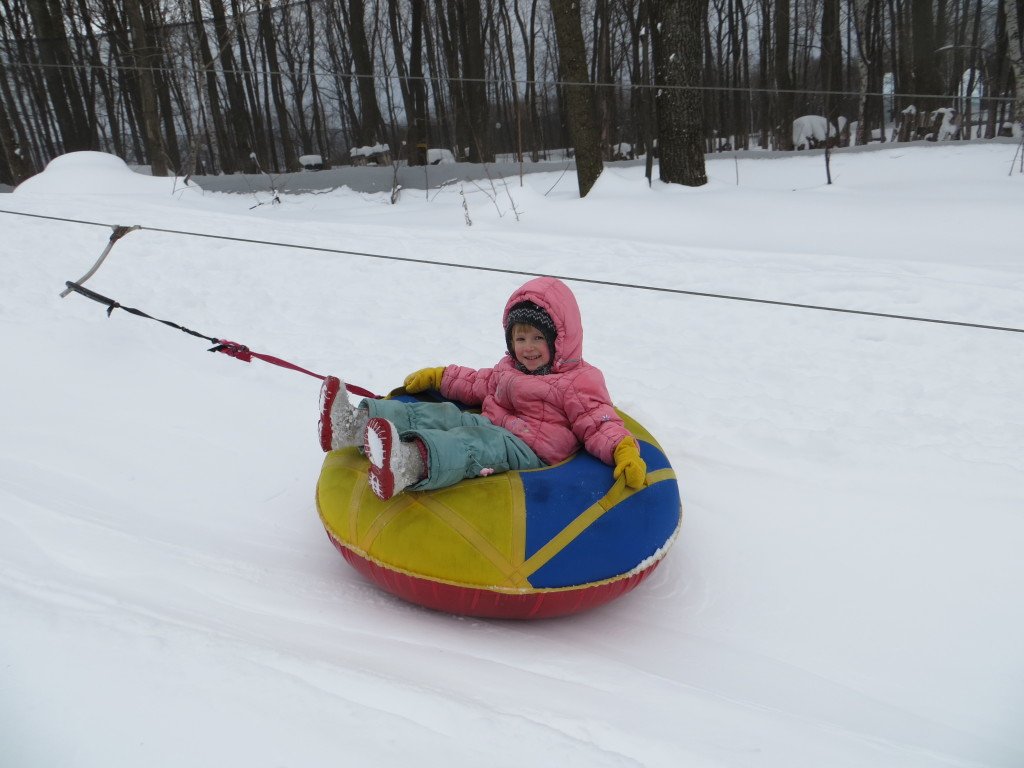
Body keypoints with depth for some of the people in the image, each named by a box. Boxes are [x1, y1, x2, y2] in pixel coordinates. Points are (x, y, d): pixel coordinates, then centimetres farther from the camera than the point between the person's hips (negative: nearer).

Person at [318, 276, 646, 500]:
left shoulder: (580, 382, -1)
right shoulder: (509, 369, 25)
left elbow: (600, 423, -9)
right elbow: (480, 383, 39)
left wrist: (625, 452, -27)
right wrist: (437, 375, 36)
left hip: (528, 451, -8)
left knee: (474, 442, -38)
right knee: (437, 413, -12)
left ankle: (408, 464, -69)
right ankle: (354, 423, -28)